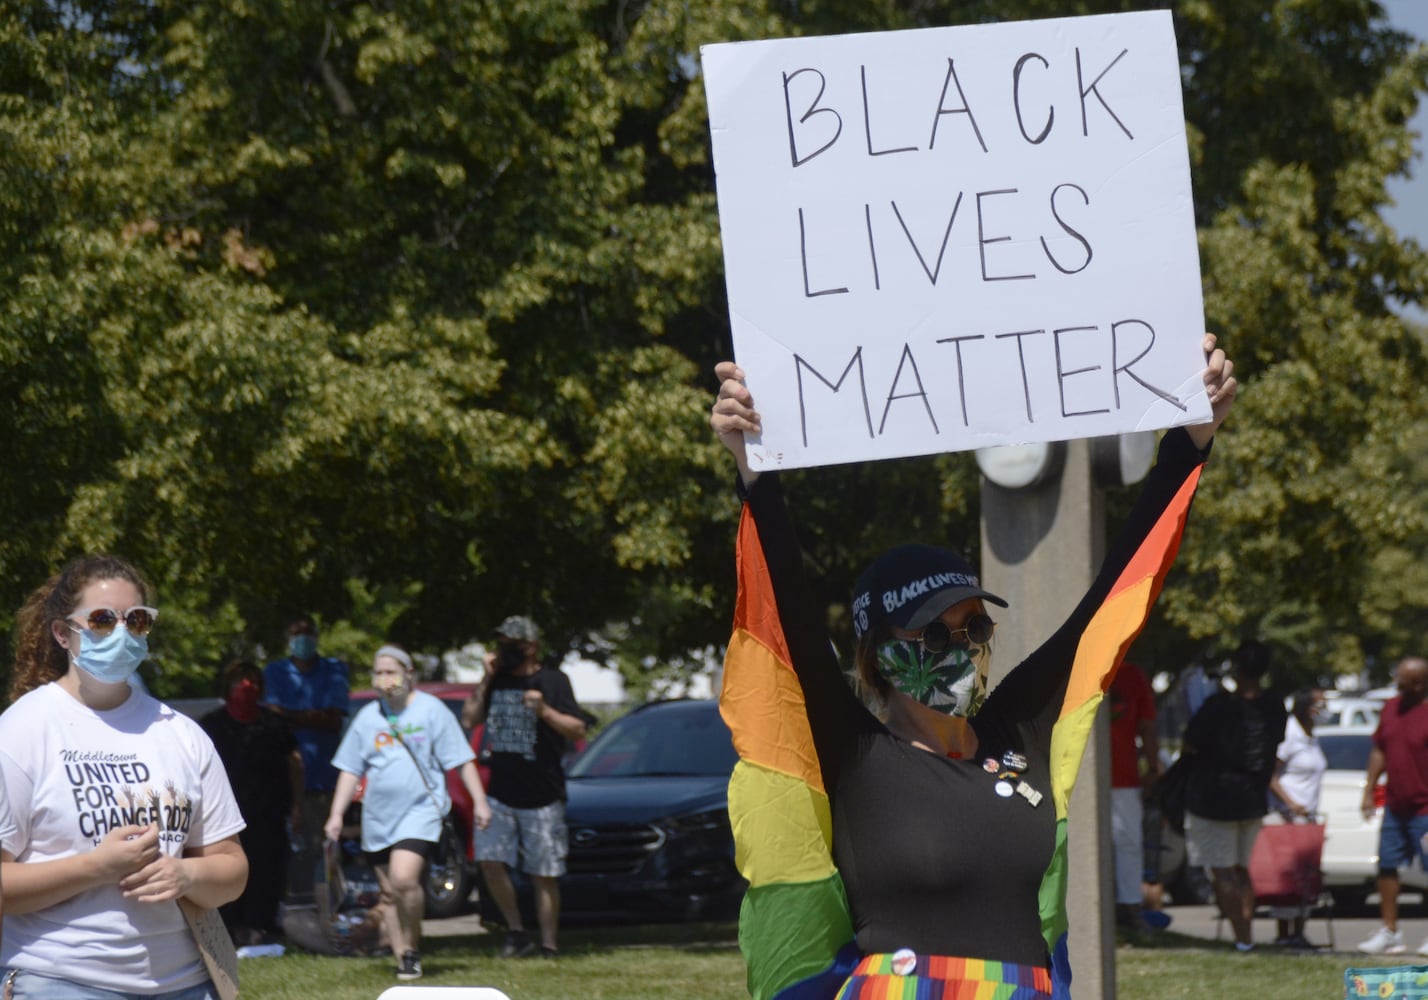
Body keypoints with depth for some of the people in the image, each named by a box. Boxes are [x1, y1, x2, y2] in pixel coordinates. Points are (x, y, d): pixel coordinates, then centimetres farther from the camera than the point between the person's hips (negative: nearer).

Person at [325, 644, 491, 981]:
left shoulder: (431, 710, -1)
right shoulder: (367, 717, 10)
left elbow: (462, 760, 0)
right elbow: (350, 770, 14)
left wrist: (479, 801, -6)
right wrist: (336, 814, 8)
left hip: (420, 810, -5)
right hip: (378, 815, 5)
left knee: (404, 879, -23)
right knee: (389, 893, 6)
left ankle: (412, 948, -5)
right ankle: (402, 959, 14)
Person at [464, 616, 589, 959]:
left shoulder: (552, 681, -3)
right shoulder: (497, 681, 12)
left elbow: (578, 730, -7)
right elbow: (469, 719, 8)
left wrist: (545, 711, -22)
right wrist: (486, 680, 1)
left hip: (542, 796, -4)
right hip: (500, 792, 4)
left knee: (544, 875, -1)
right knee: (491, 862, -7)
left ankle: (548, 944, 5)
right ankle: (516, 931, 9)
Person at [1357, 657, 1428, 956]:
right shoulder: (1391, 708, 9)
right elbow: (1379, 751, 17)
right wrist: (1369, 790, 13)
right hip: (1395, 805, 7)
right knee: (1387, 865, 7)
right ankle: (1389, 932, 14)